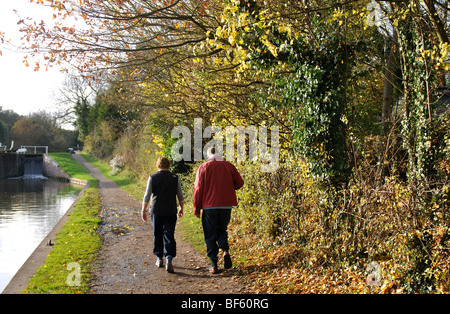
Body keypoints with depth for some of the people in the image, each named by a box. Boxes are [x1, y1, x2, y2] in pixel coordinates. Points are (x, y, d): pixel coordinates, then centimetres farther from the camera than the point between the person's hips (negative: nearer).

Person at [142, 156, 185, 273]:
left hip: (156, 211, 0)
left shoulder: (152, 177, -2)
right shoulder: (174, 178, 1)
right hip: (171, 211, 0)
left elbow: (147, 196, -3)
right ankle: (169, 259, -14)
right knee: (169, 235, 0)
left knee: (157, 235, 14)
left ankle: (159, 259, 22)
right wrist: (181, 209, 19)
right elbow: (180, 196, 6)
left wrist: (143, 211, 5)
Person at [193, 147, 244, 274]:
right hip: (226, 205, 2)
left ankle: (214, 264, 4)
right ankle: (225, 251, -3)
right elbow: (239, 183, 8)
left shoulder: (203, 168, -2)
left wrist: (196, 209, 1)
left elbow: (198, 189, -4)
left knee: (210, 236, 7)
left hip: (209, 206, -2)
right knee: (222, 230, 22)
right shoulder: (229, 166, 4)